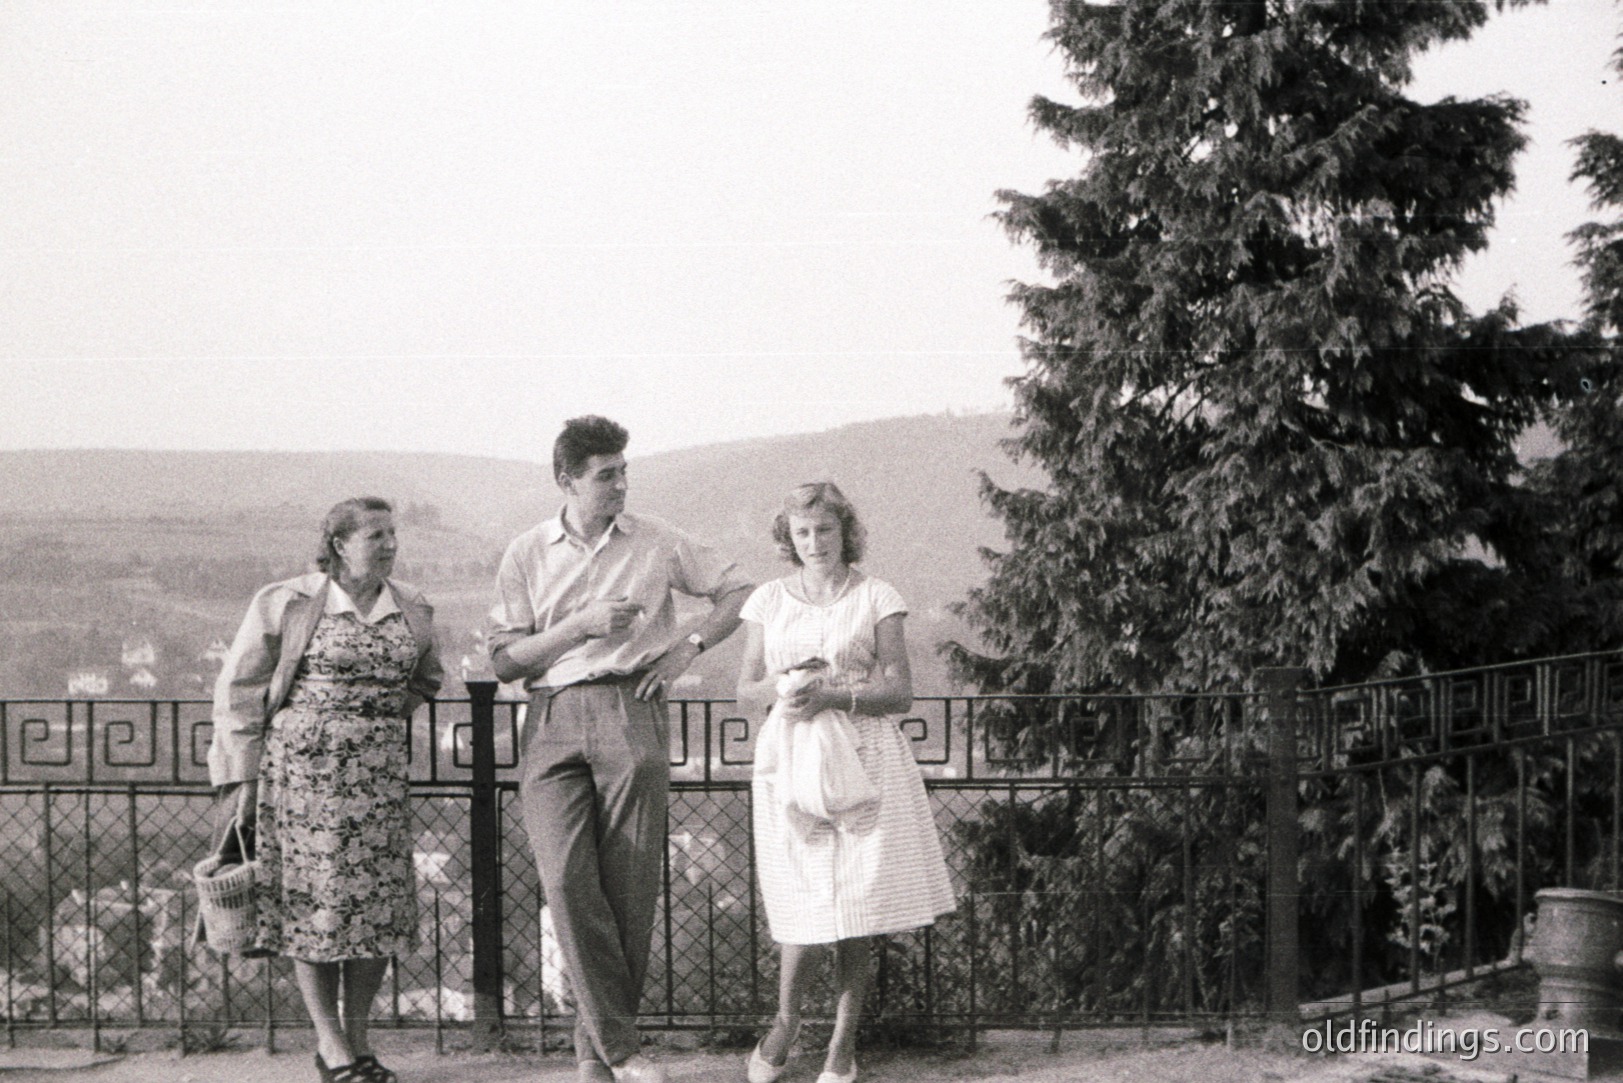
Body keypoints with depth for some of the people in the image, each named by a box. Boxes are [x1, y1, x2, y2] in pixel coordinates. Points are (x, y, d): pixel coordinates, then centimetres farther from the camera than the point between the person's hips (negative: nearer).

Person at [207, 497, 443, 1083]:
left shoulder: (413, 610, 10)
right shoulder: (286, 604, -3)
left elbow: (425, 680, 28)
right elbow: (238, 691, 0)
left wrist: (386, 714, 11)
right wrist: (242, 778, -4)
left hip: (379, 776, 4)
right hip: (301, 767, -4)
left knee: (378, 901, 2)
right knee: (314, 901, -3)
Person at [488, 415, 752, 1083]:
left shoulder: (658, 544, 9)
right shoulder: (527, 555, 10)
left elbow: (740, 590, 18)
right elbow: (504, 662, 6)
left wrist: (690, 646, 3)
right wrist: (582, 625, -6)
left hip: (632, 712, 0)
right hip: (553, 722, 0)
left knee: (630, 889, -3)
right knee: (566, 878, -16)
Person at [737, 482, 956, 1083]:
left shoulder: (877, 599, 5)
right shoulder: (767, 602, 10)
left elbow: (900, 692, -1)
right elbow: (745, 694, 10)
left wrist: (831, 696, -15)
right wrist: (780, 684, -12)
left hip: (863, 757, 0)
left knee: (858, 901, -1)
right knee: (806, 904, -6)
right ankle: (785, 1022, 16)